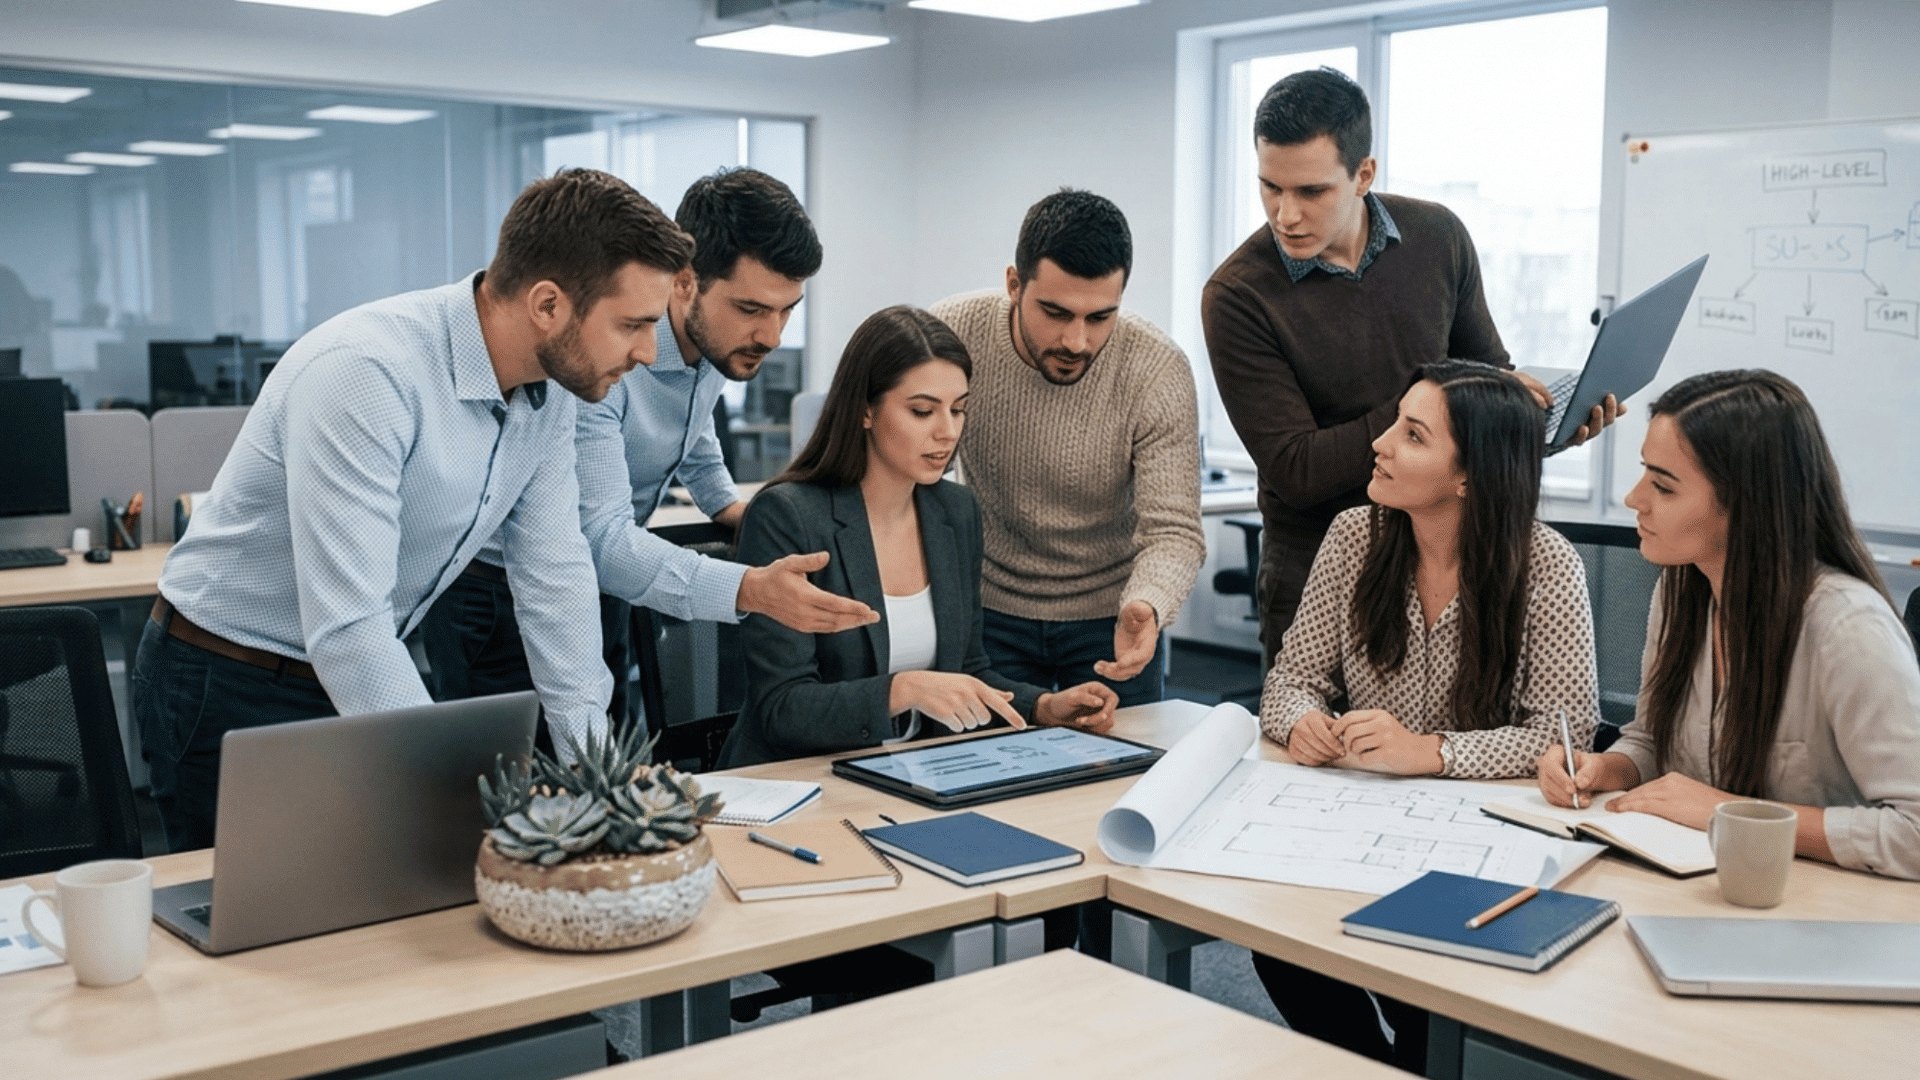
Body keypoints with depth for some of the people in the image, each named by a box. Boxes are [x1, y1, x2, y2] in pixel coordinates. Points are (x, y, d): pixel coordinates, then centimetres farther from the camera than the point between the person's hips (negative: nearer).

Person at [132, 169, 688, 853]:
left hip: (369, 677, 7)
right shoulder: (365, 372, -31)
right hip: (229, 690, -7)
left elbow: (553, 578, -1)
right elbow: (345, 629, -36)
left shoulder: (548, 394, -6)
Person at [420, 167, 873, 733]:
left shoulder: (718, 338, -5)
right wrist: (751, 589, -49)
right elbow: (600, 539, -37)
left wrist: (730, 505, 4)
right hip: (496, 596, -7)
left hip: (599, 594, 7)